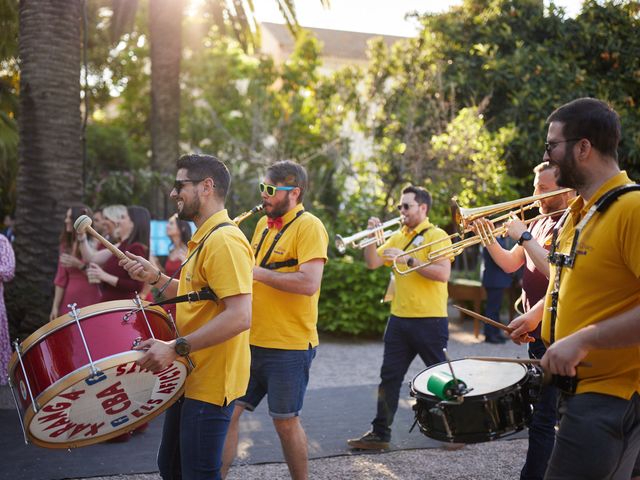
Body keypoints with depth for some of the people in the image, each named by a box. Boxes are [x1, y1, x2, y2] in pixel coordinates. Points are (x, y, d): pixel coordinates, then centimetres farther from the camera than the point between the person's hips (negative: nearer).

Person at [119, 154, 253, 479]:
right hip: (191, 377, 11)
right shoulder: (205, 239, 14)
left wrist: (175, 348, -27)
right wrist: (156, 278, 7)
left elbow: (239, 316, -28)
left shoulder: (224, 240, -20)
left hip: (210, 383, -11)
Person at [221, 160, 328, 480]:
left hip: (289, 346, -7)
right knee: (228, 413, 6)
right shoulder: (263, 224, 12)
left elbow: (309, 283, -25)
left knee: (285, 421, 5)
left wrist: (258, 272, -22)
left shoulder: (309, 227, -12)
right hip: (251, 341, 7)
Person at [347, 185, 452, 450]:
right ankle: (380, 433, 13)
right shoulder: (397, 237, 13)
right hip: (399, 319, 6)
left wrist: (408, 259, -22)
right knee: (389, 378, 7)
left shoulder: (437, 236, -7)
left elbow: (443, 273, -20)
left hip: (430, 320, -6)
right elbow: (373, 263, 8)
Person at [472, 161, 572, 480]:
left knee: (543, 418, -9)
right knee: (555, 411, 18)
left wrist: (523, 237, -21)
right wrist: (489, 239, 1)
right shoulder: (541, 223, 15)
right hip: (536, 332, 9)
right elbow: (510, 264, 16)